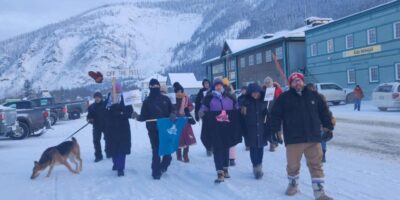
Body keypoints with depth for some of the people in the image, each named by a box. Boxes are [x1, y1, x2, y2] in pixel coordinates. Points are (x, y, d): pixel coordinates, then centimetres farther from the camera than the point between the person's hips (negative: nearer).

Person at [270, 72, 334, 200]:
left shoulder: (313, 96, 9)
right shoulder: (284, 98, 1)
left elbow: (324, 112, 14)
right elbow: (275, 115, 1)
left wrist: (328, 128, 10)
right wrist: (275, 131, -5)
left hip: (313, 138, 2)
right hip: (293, 139, -2)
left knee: (316, 165, 2)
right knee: (293, 165, 10)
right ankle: (293, 184, 35)